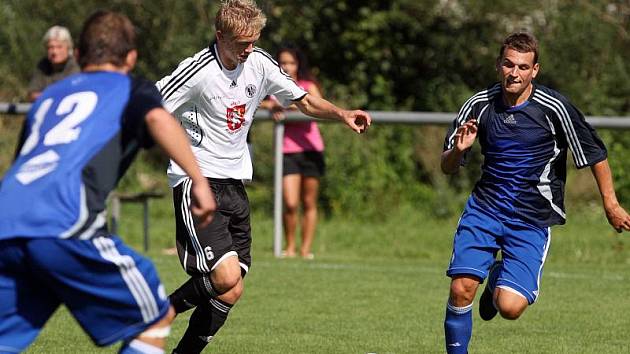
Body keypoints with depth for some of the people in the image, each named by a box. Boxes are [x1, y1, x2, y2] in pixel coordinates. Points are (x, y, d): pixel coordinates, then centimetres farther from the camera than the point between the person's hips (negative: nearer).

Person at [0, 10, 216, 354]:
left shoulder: (47, 97, 33)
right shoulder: (131, 90, 18)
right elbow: (158, 118, -6)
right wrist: (199, 181, -7)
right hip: (65, 226, -5)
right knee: (156, 317, 10)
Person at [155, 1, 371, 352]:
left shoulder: (260, 63, 3)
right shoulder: (197, 71, -16)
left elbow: (304, 100, 15)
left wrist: (342, 114, -1)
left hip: (235, 184, 7)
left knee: (231, 292, 3)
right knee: (227, 280, -22)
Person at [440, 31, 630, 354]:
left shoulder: (554, 108, -12)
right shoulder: (479, 105, -2)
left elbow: (594, 154, 1)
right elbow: (447, 168, 5)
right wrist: (458, 150, -17)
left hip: (533, 218, -2)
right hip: (485, 206, 2)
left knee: (510, 308, -14)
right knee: (461, 289, -18)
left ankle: (497, 280, 23)